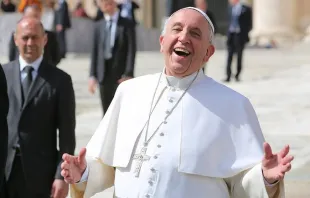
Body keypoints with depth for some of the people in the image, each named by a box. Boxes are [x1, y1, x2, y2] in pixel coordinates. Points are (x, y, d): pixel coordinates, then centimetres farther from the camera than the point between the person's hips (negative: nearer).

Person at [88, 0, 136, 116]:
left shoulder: (127, 24, 0)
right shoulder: (98, 26, 12)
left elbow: (131, 50, -5)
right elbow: (95, 51, 10)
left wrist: (128, 74, -14)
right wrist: (92, 75, 3)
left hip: (121, 75, -4)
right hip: (103, 75, 4)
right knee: (107, 113, 7)